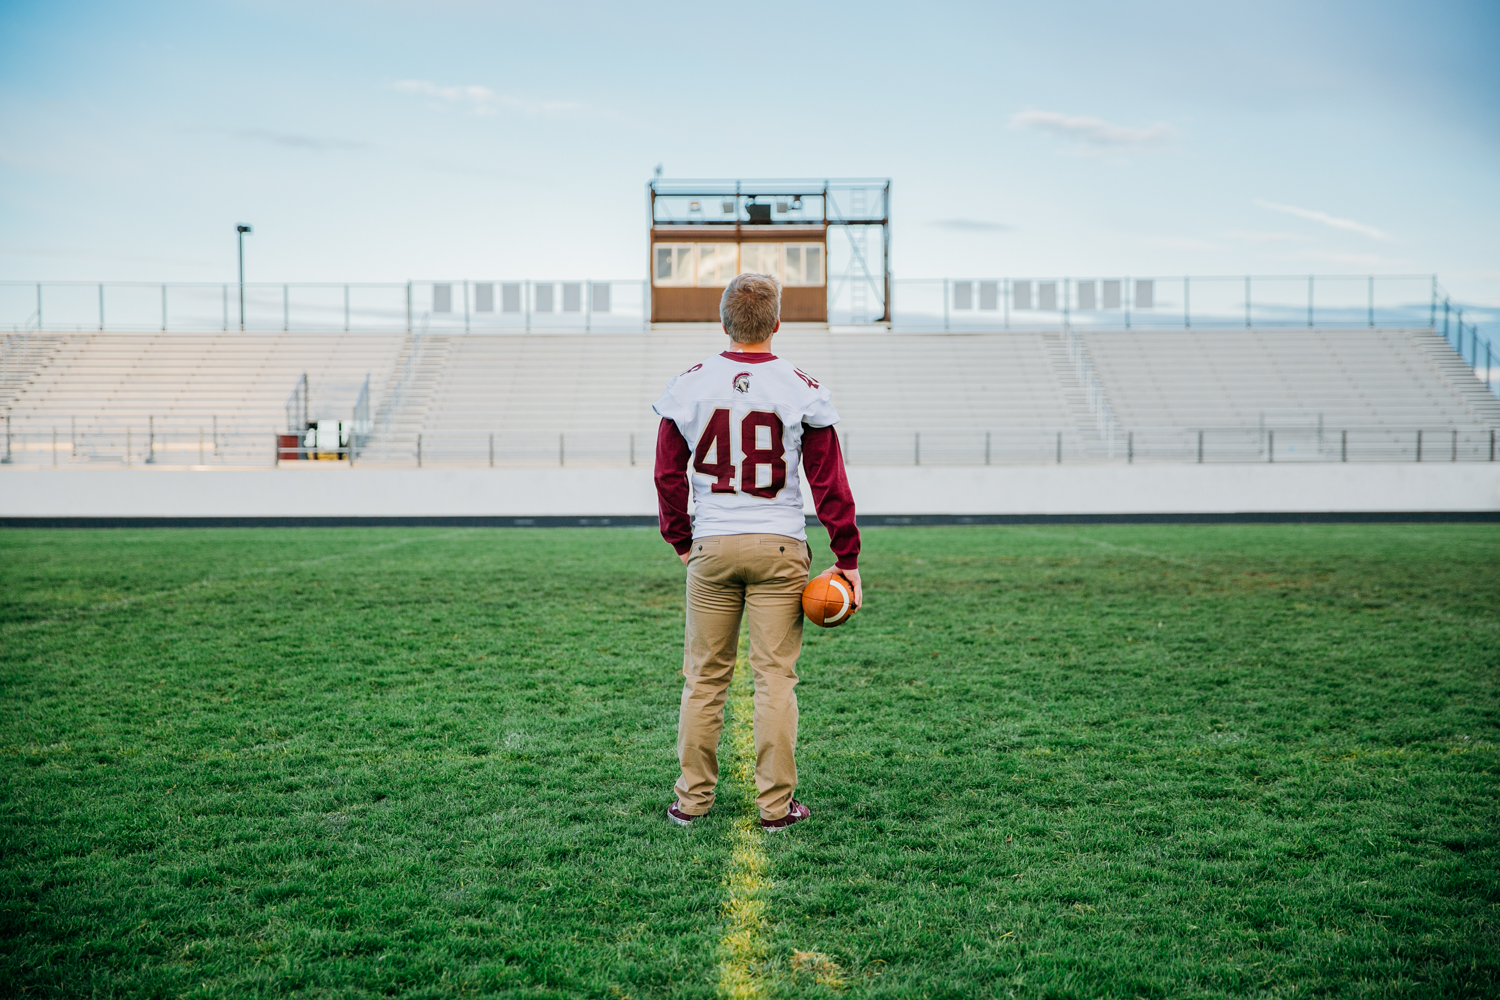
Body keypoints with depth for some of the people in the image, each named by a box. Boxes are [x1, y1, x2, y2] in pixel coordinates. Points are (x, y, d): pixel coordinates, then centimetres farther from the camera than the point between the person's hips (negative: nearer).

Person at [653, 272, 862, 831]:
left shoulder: (688, 386, 1)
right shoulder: (801, 390, -4)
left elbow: (668, 475, 5)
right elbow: (829, 482, -3)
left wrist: (682, 542, 17)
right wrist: (847, 559, 3)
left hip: (712, 548, 2)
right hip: (780, 548, -1)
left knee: (704, 677, 10)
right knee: (775, 677, 4)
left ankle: (692, 798, 16)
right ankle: (776, 804, 9)